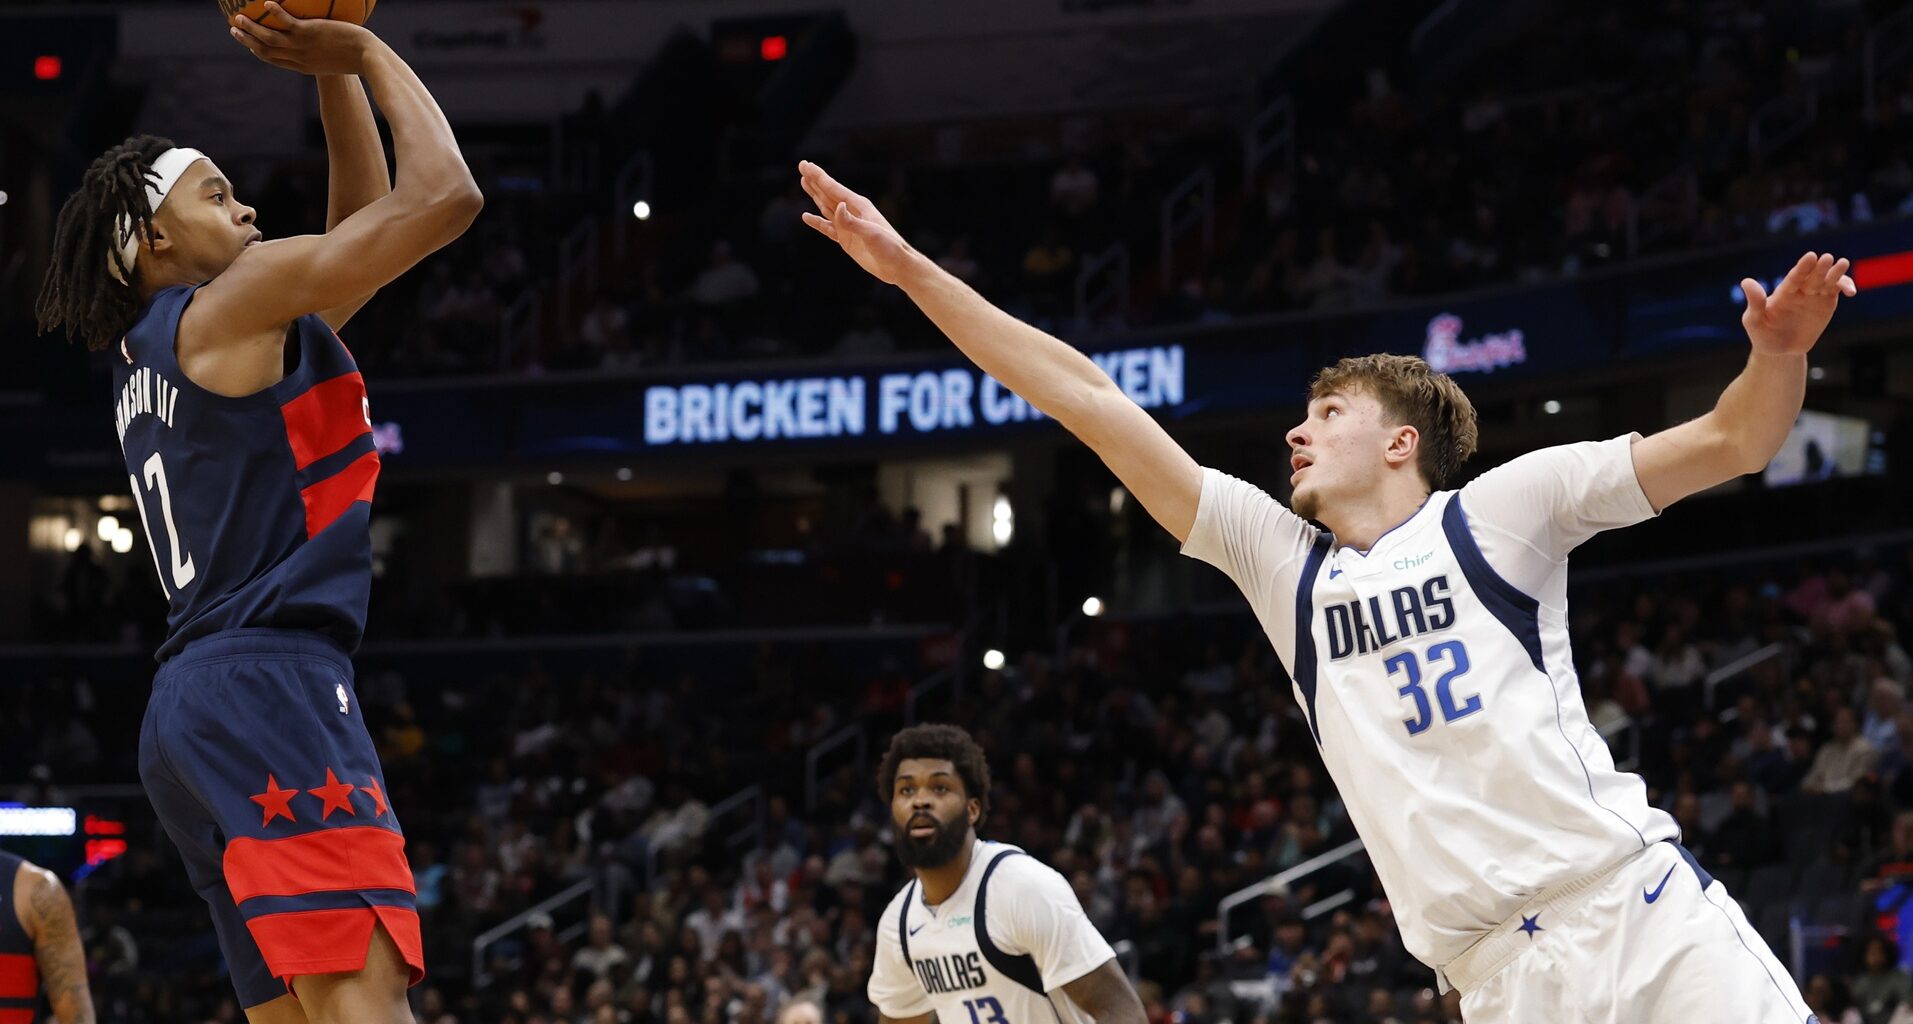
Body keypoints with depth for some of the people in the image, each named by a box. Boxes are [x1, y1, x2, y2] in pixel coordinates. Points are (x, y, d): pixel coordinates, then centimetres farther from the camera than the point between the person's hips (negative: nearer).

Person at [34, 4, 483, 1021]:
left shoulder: (152, 357, 25)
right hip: (266, 681, -10)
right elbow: (443, 194, -7)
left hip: (196, 709, 10)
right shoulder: (230, 302, -1)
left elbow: (365, 226, 33)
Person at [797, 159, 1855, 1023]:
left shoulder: (1494, 511, 7)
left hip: (1641, 912, -2)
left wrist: (1778, 356, -17)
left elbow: (1728, 443, 5)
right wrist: (908, 267, 15)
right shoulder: (1280, 558, 16)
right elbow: (1088, 400, 15)